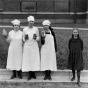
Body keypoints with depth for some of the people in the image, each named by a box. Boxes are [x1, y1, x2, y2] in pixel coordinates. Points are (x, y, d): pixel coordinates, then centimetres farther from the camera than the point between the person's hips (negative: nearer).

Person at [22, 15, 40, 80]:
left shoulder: (36, 29, 2)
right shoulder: (25, 29, 2)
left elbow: (38, 39, 6)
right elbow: (23, 39, 8)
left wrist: (36, 38, -15)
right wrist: (25, 38, -14)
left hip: (34, 47, 0)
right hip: (27, 47, 0)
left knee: (34, 59, 0)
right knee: (28, 59, -1)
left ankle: (33, 73, 13)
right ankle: (30, 74, 9)